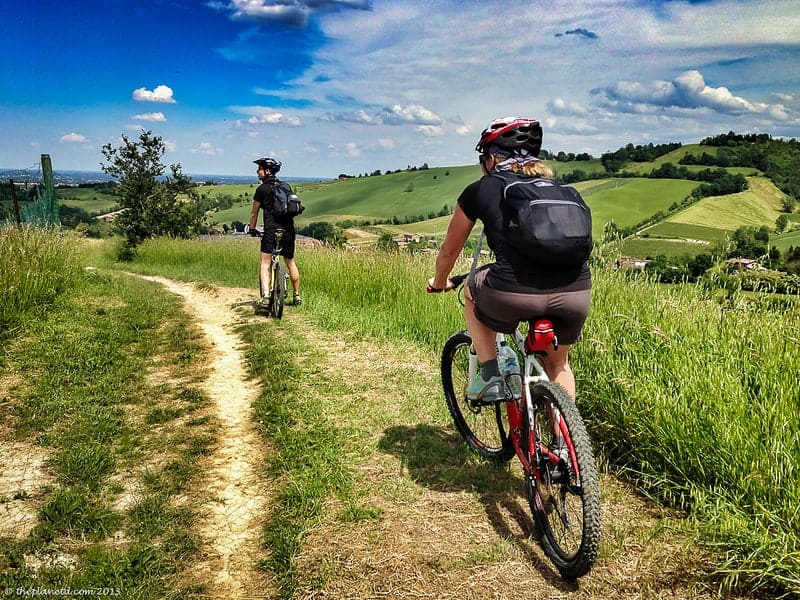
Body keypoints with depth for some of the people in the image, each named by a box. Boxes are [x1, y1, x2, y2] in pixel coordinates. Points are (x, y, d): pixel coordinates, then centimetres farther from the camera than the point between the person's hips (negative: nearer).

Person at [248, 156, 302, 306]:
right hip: (288, 229, 5)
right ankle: (297, 296, 24)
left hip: (271, 230, -5)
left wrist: (252, 229, 20)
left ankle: (265, 296, -20)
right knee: (291, 263, 16)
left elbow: (254, 212, 6)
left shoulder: (262, 189, 0)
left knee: (265, 263, -3)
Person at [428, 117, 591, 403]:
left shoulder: (480, 190, 16)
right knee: (557, 362, 32)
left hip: (515, 294, -4)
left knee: (473, 290, 31)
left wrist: (439, 283, 47)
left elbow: (449, 250, 26)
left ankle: (489, 375, 20)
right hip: (577, 294, 4)